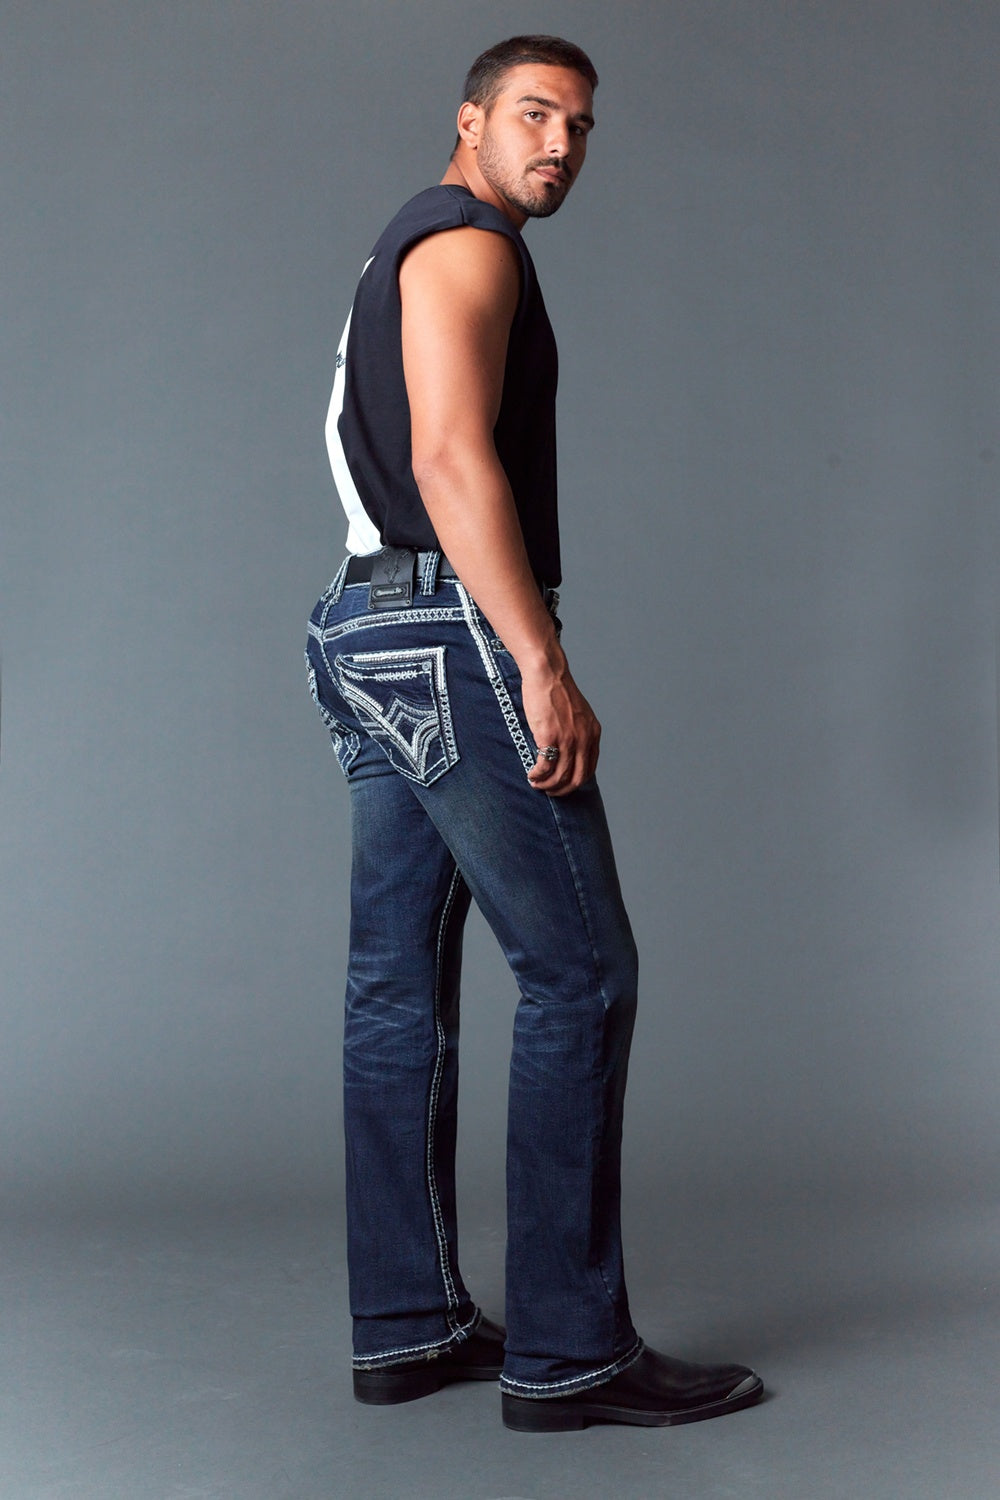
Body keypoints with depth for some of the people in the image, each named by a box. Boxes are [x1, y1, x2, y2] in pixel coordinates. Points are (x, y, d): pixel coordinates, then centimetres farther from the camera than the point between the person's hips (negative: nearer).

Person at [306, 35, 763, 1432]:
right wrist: (545, 666, -25)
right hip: (454, 634, -10)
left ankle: (409, 1327, 14)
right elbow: (453, 459, -20)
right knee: (581, 973, -7)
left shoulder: (401, 264, 26)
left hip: (372, 637, 10)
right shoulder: (466, 241, -6)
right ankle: (567, 1350, -3)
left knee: (400, 988, 8)